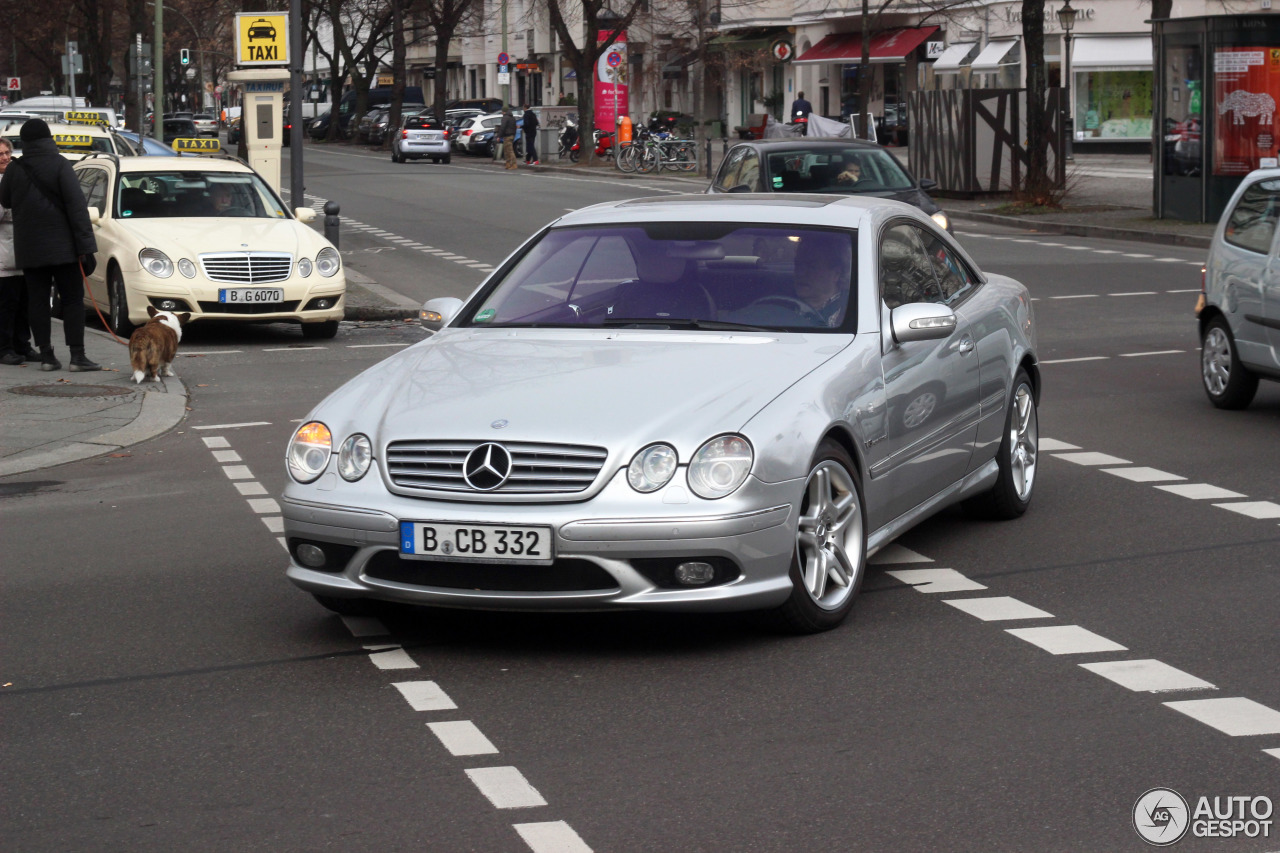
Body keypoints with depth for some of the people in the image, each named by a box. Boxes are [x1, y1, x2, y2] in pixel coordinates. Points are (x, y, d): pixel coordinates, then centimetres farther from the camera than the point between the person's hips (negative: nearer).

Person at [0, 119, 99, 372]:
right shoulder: (60, 165, -9)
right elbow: (77, 206, -13)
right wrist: (85, 245, -13)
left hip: (28, 248, 3)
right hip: (62, 246, -3)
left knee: (37, 300, 8)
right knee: (72, 299, 1)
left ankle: (46, 355, 6)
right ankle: (77, 356, -6)